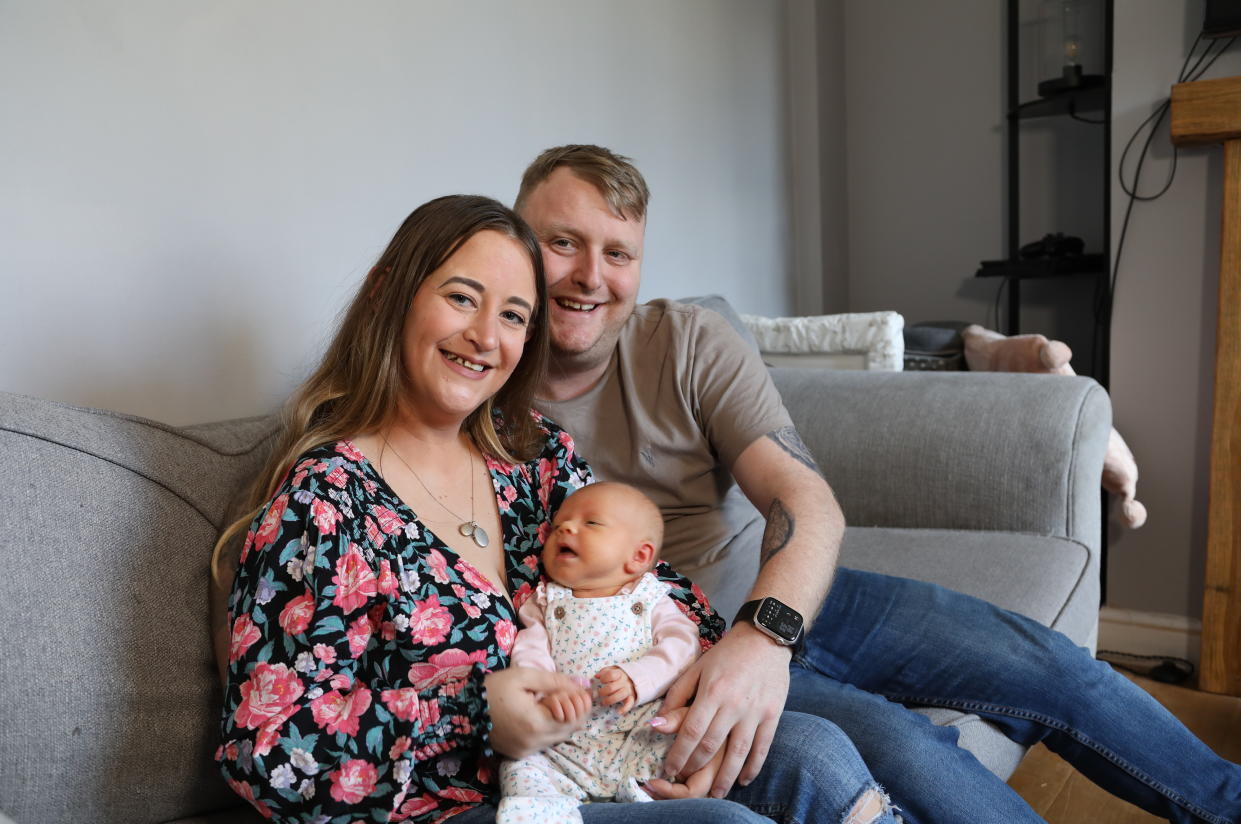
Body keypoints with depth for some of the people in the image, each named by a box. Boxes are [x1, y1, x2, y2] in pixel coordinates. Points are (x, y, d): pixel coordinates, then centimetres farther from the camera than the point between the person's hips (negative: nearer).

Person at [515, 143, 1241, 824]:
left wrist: (765, 630, -35)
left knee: (1042, 661, -5)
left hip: (787, 597, 3)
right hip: (671, 653, -3)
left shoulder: (690, 343, -6)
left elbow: (808, 500, -16)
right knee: (892, 746, -26)